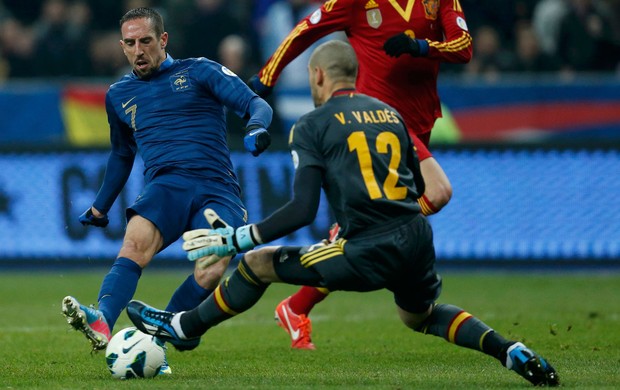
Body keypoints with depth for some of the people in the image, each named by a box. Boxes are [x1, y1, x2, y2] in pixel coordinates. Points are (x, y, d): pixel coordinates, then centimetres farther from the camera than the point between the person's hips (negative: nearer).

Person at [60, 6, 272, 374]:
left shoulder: (199, 72, 11)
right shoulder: (119, 95, 23)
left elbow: (255, 103, 1)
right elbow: (122, 154, 39)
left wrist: (257, 125, -23)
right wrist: (100, 208, 45)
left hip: (217, 188, -2)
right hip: (165, 186, 2)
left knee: (212, 272, -30)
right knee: (135, 244, -32)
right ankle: (101, 322, -53)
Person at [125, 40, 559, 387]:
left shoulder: (313, 126, -1)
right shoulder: (390, 114, 17)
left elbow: (302, 211, -9)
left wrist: (234, 239, -3)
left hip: (368, 252, -6)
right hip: (417, 239, 6)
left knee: (257, 264, 9)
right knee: (421, 315, 34)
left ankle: (181, 328, 21)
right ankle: (509, 350, 16)